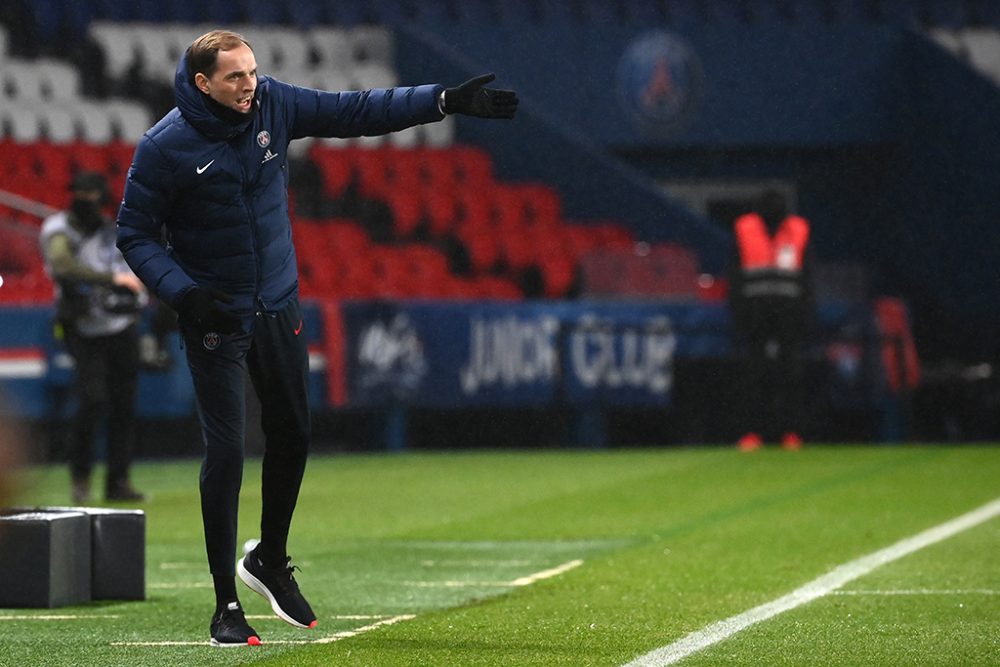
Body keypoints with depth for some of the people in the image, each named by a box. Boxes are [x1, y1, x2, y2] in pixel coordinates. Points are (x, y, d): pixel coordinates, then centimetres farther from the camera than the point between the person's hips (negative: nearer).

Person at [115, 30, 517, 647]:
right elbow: (135, 234, -11)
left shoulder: (272, 104, -6)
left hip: (279, 306, 5)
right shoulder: (165, 148, -17)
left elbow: (357, 111, 0)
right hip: (217, 318, -5)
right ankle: (227, 603, 0)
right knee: (227, 450, -9)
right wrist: (183, 293, -25)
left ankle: (271, 560, 36)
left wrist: (447, 101, -5)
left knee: (292, 434, 13)